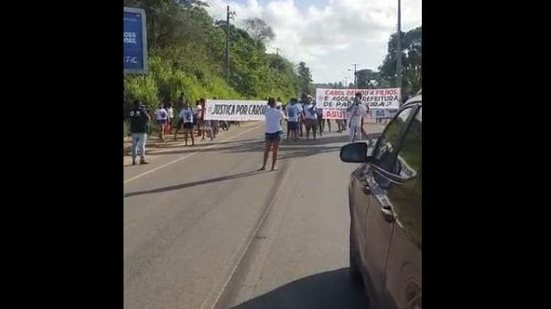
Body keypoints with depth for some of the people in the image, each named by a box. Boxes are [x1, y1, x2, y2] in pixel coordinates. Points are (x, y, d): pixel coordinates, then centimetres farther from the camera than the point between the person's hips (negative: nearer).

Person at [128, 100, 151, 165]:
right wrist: (146, 112, 10)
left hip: (134, 131, 4)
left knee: (134, 145, 9)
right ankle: (142, 159, 0)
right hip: (142, 131, -4)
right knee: (142, 145, 0)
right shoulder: (142, 111, -9)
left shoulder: (131, 111, 3)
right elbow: (148, 119, -2)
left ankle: (133, 160, 9)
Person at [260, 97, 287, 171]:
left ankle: (263, 166, 10)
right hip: (276, 132, -3)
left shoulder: (267, 111, 2)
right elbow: (284, 117, 13)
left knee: (267, 150, 12)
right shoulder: (278, 112, -5)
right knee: (275, 151, 4)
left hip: (268, 132, 3)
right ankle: (273, 167, 6)